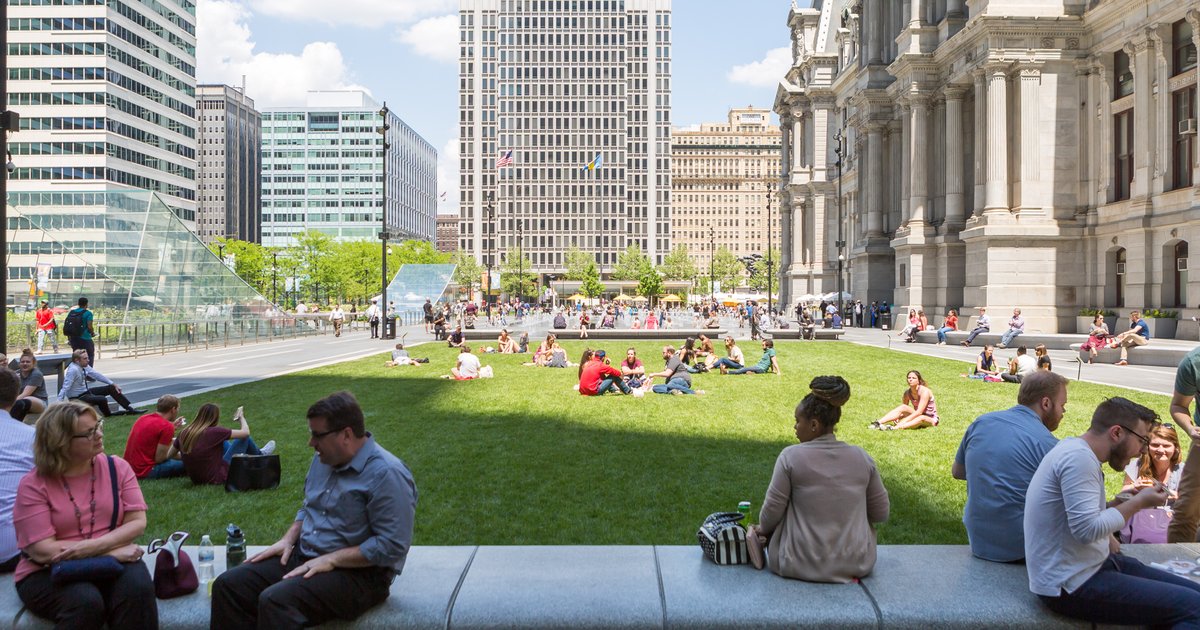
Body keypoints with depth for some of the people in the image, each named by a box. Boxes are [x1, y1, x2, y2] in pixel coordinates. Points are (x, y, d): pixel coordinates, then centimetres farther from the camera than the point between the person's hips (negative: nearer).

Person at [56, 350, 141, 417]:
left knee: (111, 388, 4)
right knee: (102, 399, -28)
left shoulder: (84, 366, -3)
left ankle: (130, 408, 7)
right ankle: (108, 414, 5)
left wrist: (113, 384, 3)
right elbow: (65, 388, -29)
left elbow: (96, 375, 4)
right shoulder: (73, 370, -27)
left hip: (86, 391, 9)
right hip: (77, 398, -9)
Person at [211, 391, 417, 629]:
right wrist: (288, 539, 5)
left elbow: (392, 546, -23)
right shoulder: (324, 458, 9)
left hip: (357, 573, -9)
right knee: (227, 585, -6)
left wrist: (330, 559, -21)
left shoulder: (387, 474, -20)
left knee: (275, 601, -31)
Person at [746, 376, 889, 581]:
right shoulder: (862, 458, -5)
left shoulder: (791, 456, -15)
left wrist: (762, 529, 14)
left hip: (802, 566, -1)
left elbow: (772, 510, -8)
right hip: (858, 564, 1)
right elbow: (881, 513, 3)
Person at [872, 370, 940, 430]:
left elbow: (919, 412, -29)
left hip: (931, 419, -5)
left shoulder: (924, 391, -21)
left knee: (921, 418, -39)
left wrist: (904, 421, -35)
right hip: (917, 416, 6)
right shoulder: (907, 392, -3)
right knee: (903, 407, -20)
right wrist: (898, 417, -22)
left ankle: (894, 428, -55)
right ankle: (878, 423, -35)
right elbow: (903, 410, 0)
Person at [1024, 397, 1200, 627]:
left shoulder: (1077, 451, 13)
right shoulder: (1079, 457, -19)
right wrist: (1138, 503, -13)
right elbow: (1087, 530, -25)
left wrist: (1120, 502, 7)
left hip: (1095, 564, 10)